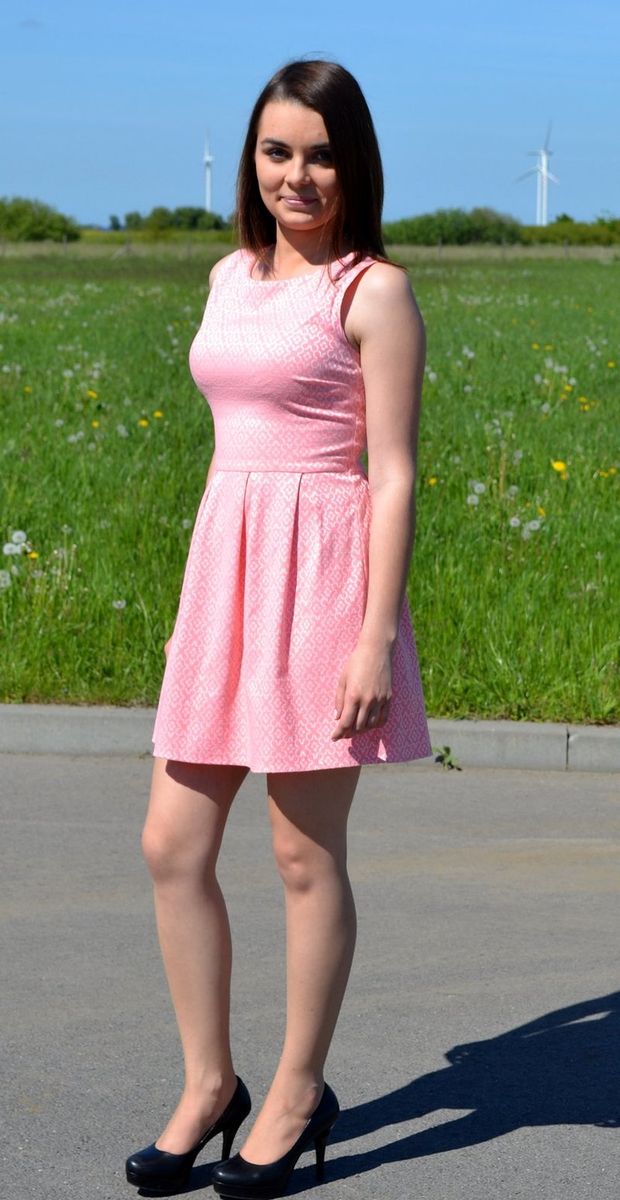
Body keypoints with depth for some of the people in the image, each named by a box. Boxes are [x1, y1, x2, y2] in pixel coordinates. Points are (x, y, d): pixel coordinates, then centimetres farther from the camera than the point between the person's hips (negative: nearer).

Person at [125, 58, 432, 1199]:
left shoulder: (373, 291, -7)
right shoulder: (232, 277, 13)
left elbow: (392, 474, -11)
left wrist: (376, 638, -16)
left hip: (323, 578, -7)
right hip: (225, 571, 7)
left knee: (307, 854, 3)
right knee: (173, 844, 7)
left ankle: (299, 1089, 18)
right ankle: (209, 1081, 21)